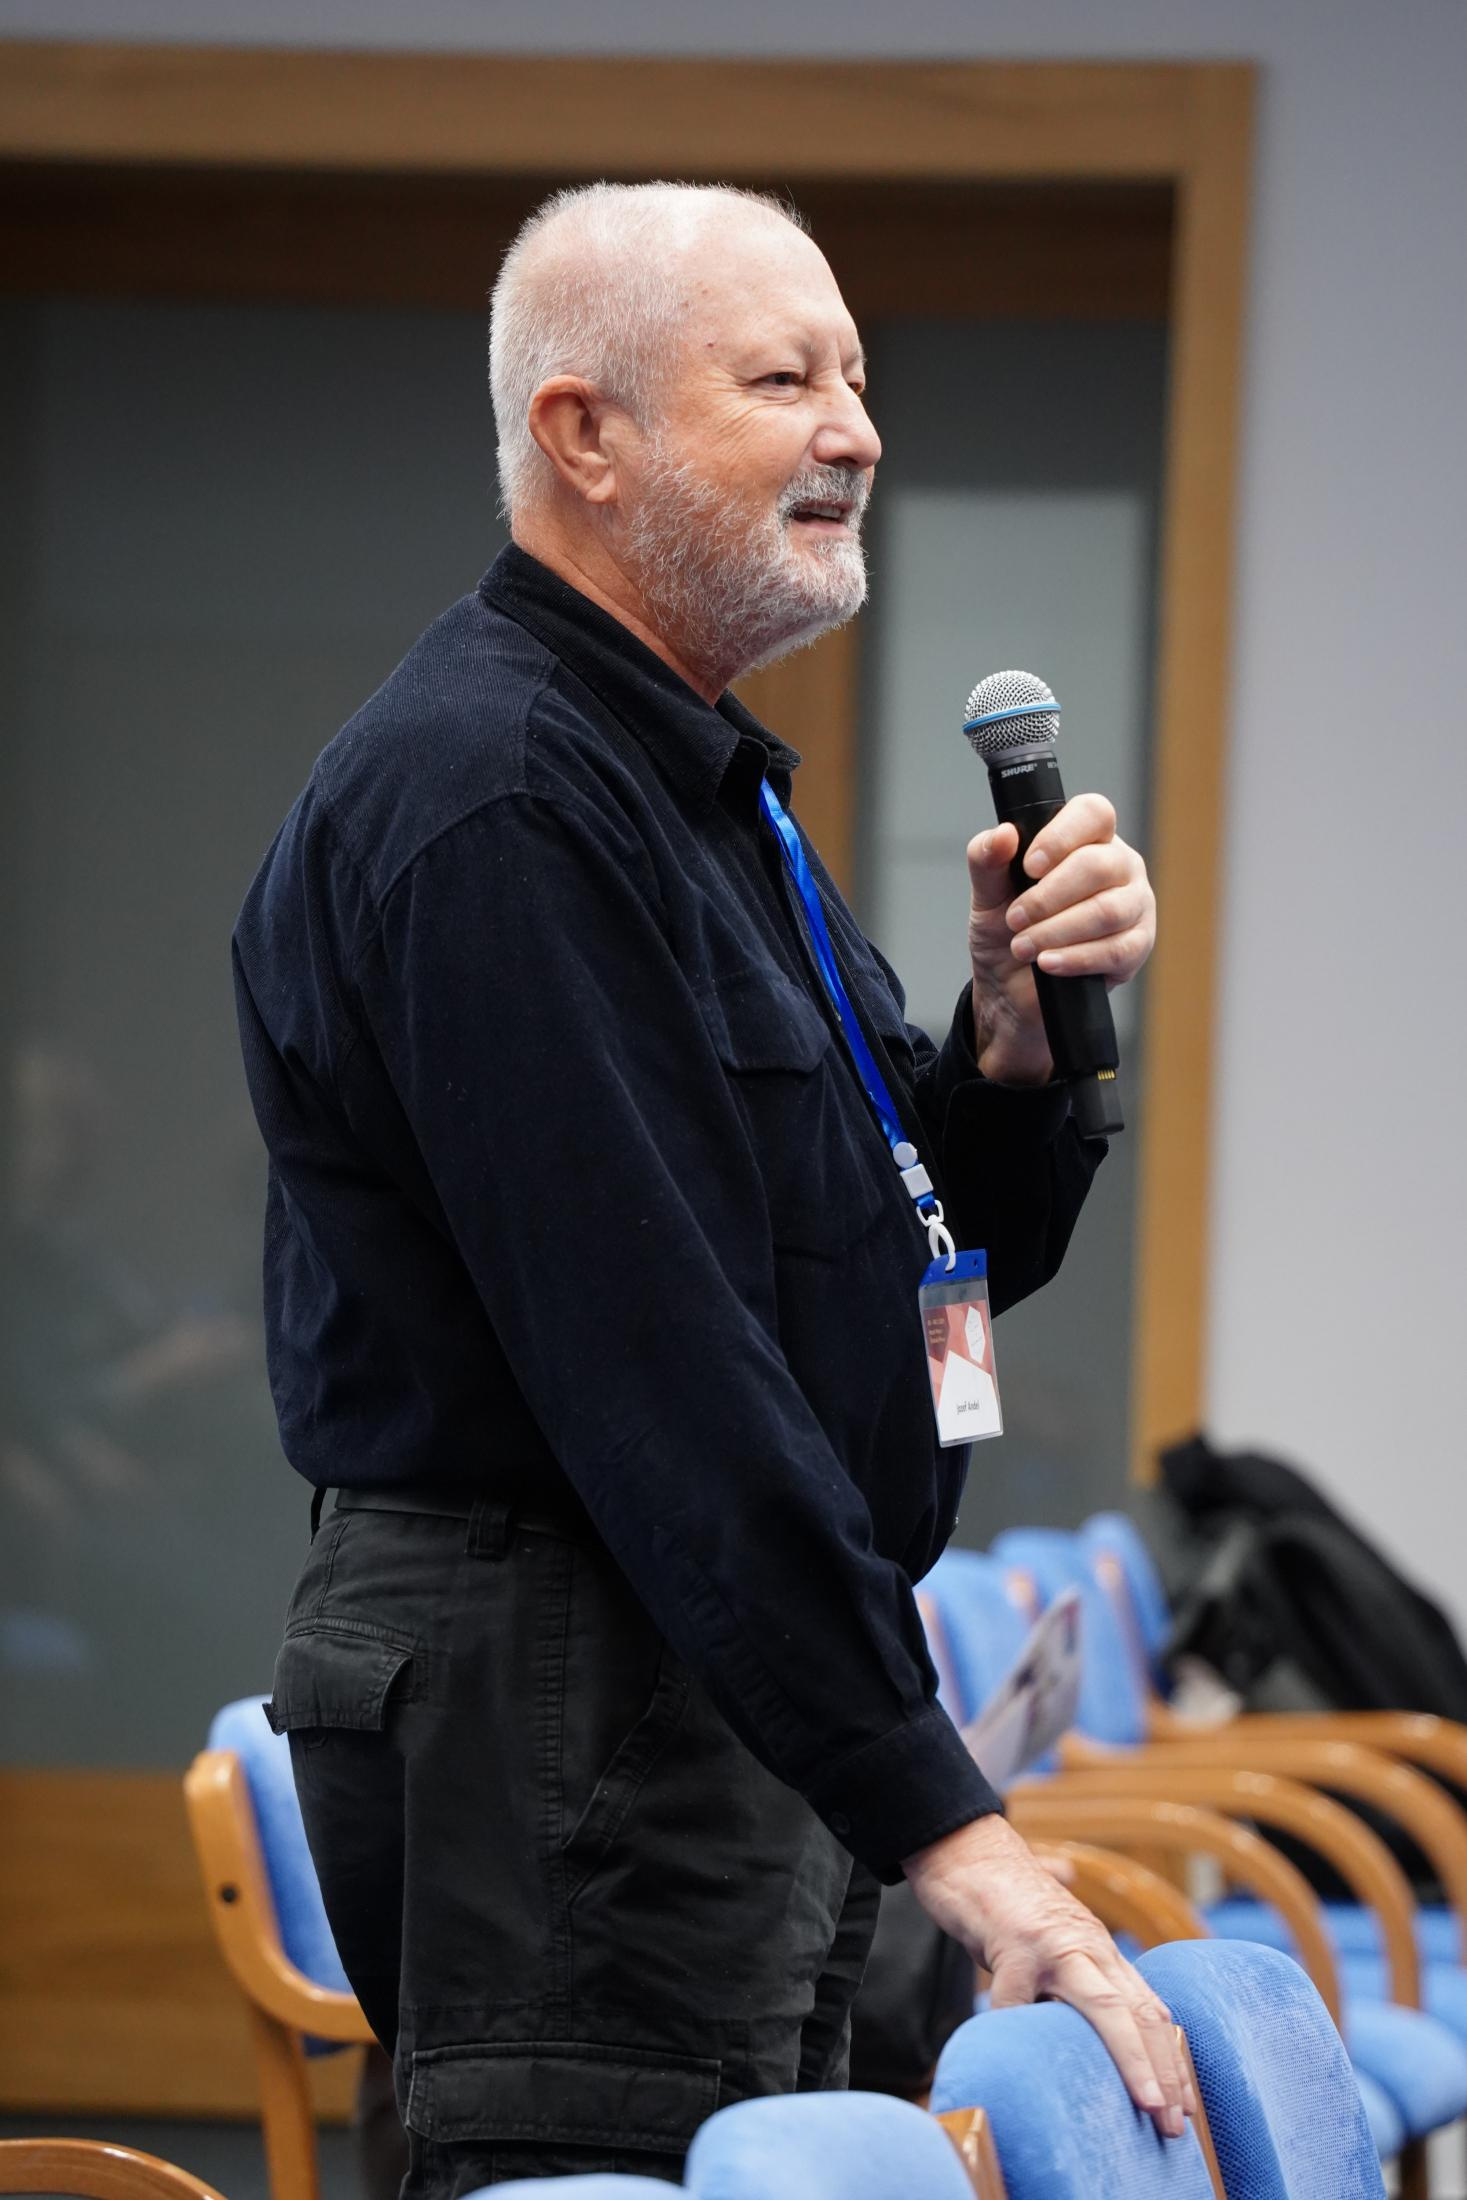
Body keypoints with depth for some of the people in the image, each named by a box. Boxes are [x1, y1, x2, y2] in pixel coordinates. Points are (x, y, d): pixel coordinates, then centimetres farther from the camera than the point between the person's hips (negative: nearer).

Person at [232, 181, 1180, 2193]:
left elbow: (952, 1254, 21)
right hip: (558, 1705, -10)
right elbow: (654, 1368, -23)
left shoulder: (696, 781, 18)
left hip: (736, 1705, 10)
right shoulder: (490, 800, -16)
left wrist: (1023, 1025, -2)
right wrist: (946, 1829, -26)